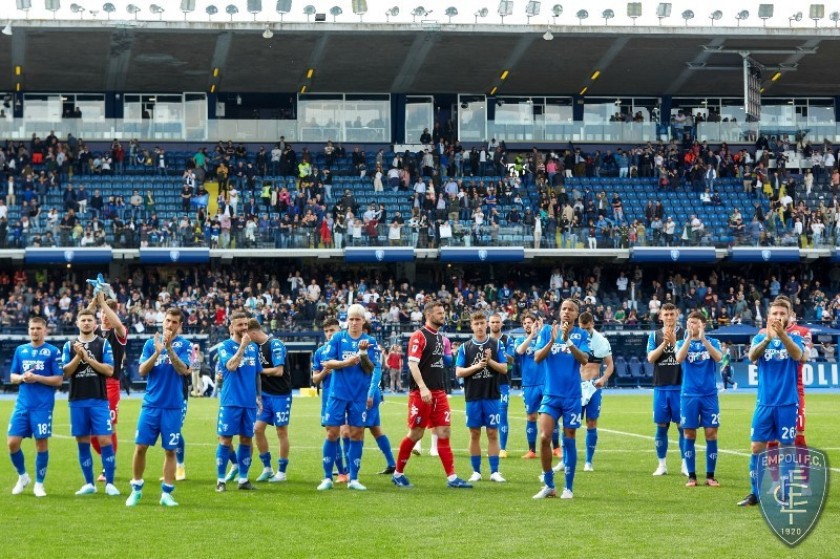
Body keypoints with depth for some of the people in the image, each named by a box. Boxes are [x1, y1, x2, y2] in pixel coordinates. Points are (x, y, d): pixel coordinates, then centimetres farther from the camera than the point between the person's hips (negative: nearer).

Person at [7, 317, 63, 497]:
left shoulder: (53, 351, -1)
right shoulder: (20, 350, 12)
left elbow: (58, 380, -5)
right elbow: (12, 377, 14)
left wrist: (37, 378, -16)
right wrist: (22, 377, -8)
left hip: (43, 406, -4)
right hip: (22, 404, 4)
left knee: (41, 443, -1)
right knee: (12, 442, -2)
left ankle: (39, 484, 12)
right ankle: (23, 476, 21)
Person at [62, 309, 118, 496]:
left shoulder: (103, 344, 2)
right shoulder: (69, 345, 8)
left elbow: (109, 370, -7)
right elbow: (66, 372, 1)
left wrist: (88, 358, -14)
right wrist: (78, 357, -14)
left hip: (99, 400, -2)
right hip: (77, 401, 2)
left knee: (105, 440, -7)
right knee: (82, 442, 6)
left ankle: (110, 483, -1)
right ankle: (89, 483, 15)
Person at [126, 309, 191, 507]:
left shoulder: (184, 345, 0)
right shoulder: (151, 343, 6)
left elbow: (183, 370, -13)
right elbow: (142, 371, -2)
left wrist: (169, 348, -22)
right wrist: (157, 352, -16)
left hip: (173, 407, -1)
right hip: (151, 404, 2)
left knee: (170, 450, 2)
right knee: (141, 446, -1)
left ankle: (167, 493, 10)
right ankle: (136, 490, 12)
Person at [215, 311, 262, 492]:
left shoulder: (253, 347, 12)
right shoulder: (225, 346, -4)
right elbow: (231, 365, -21)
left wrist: (258, 396, 16)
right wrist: (242, 345, -18)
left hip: (250, 402, 5)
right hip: (231, 401, -5)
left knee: (246, 439, 8)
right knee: (225, 439, -3)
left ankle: (243, 478, 15)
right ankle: (221, 480, 2)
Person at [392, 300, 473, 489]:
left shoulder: (441, 337, 15)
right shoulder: (419, 336, -8)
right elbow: (412, 364, -17)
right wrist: (423, 388, -26)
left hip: (439, 393, 7)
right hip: (421, 393, -7)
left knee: (444, 433, 1)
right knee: (415, 434, -1)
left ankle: (452, 477, -1)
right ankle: (398, 474, 13)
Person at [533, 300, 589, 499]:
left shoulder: (581, 335, 0)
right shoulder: (547, 331, 4)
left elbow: (584, 359, -15)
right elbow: (537, 358, -5)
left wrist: (568, 340, -27)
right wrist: (552, 340, -19)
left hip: (572, 396, -1)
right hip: (551, 394, 1)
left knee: (569, 440, 4)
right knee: (544, 437, -9)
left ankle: (569, 488, 13)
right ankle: (548, 485, 3)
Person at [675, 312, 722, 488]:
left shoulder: (712, 342, 6)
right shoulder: (683, 343, 7)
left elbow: (718, 357, -15)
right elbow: (679, 358, -14)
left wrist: (703, 338, -22)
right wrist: (689, 337, -21)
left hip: (709, 395, 0)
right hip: (689, 395, 0)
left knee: (711, 434, -2)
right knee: (689, 435, 1)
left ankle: (710, 476, 6)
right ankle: (691, 476, 8)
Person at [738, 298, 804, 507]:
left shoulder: (794, 338, 1)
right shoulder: (760, 338, 5)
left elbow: (797, 354, -22)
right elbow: (752, 356, -15)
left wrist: (782, 334, -39)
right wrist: (768, 338, -34)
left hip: (787, 404, -2)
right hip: (765, 403, 2)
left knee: (786, 449, 2)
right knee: (756, 448, 1)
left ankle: (785, 494, 10)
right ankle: (754, 493, 11)